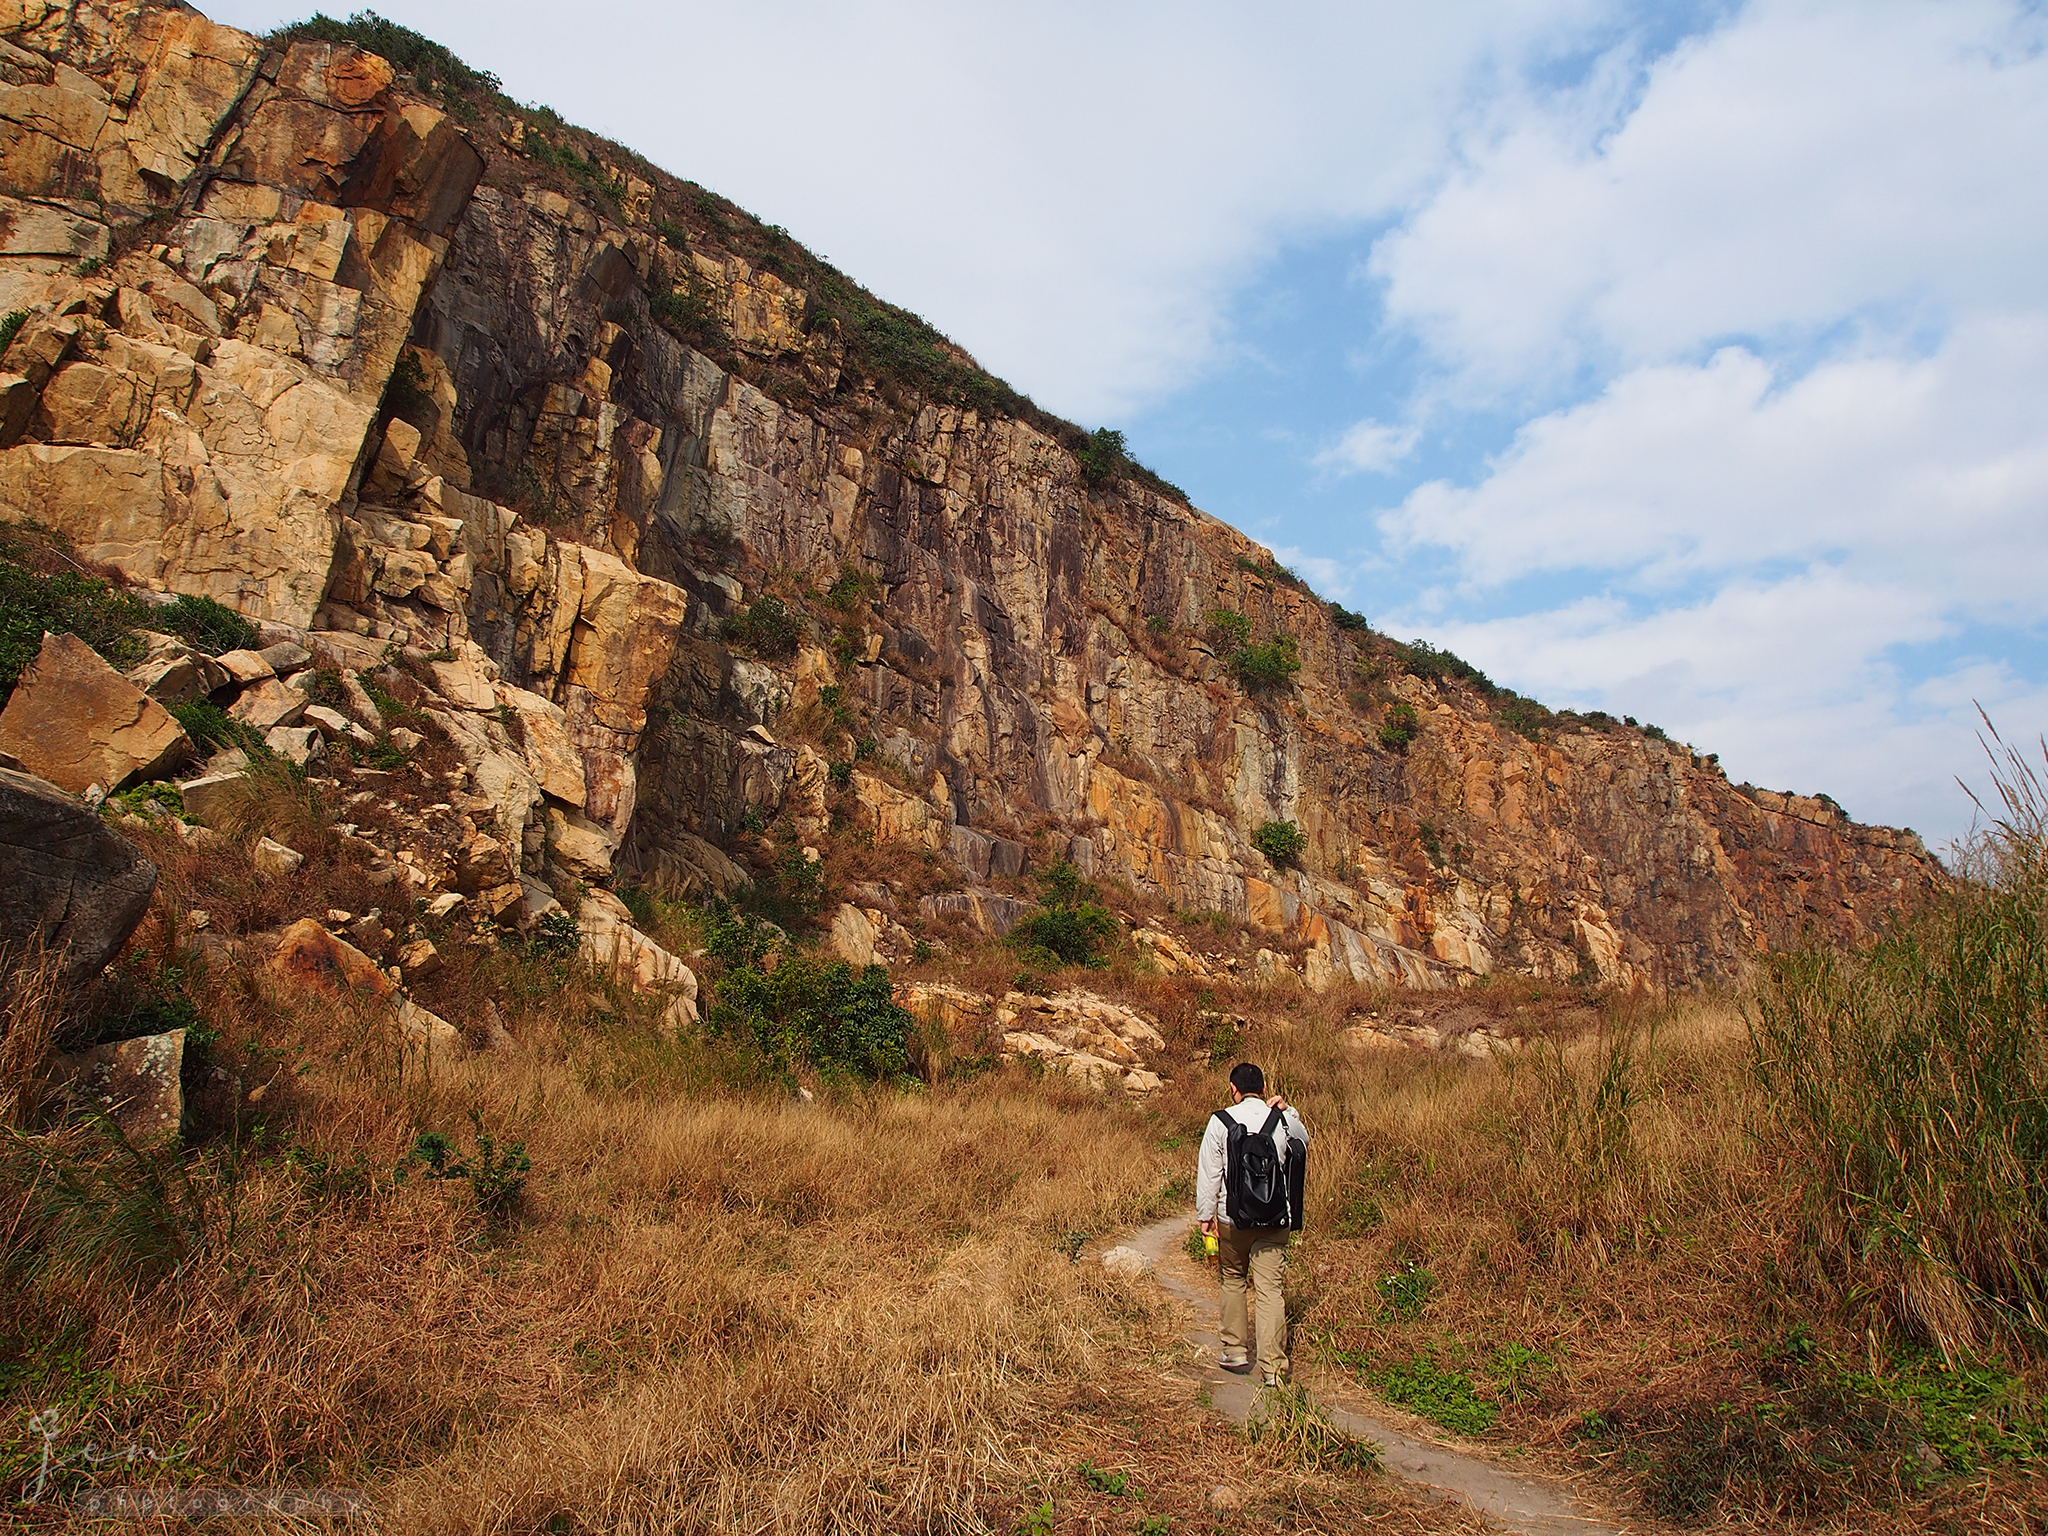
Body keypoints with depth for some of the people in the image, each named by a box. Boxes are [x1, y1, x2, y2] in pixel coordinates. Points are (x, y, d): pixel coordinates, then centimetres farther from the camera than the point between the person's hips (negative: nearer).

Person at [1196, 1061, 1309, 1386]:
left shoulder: (1221, 1121, -7)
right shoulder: (1283, 1119, 0)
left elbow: (1209, 1172, -5)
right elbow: (1304, 1140, 23)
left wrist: (1205, 1214, 3)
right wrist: (1288, 1110, 10)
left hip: (1232, 1218, -1)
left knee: (1233, 1281, 18)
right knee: (1270, 1289, 1)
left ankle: (1235, 1352, 25)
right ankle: (1272, 1367, -3)